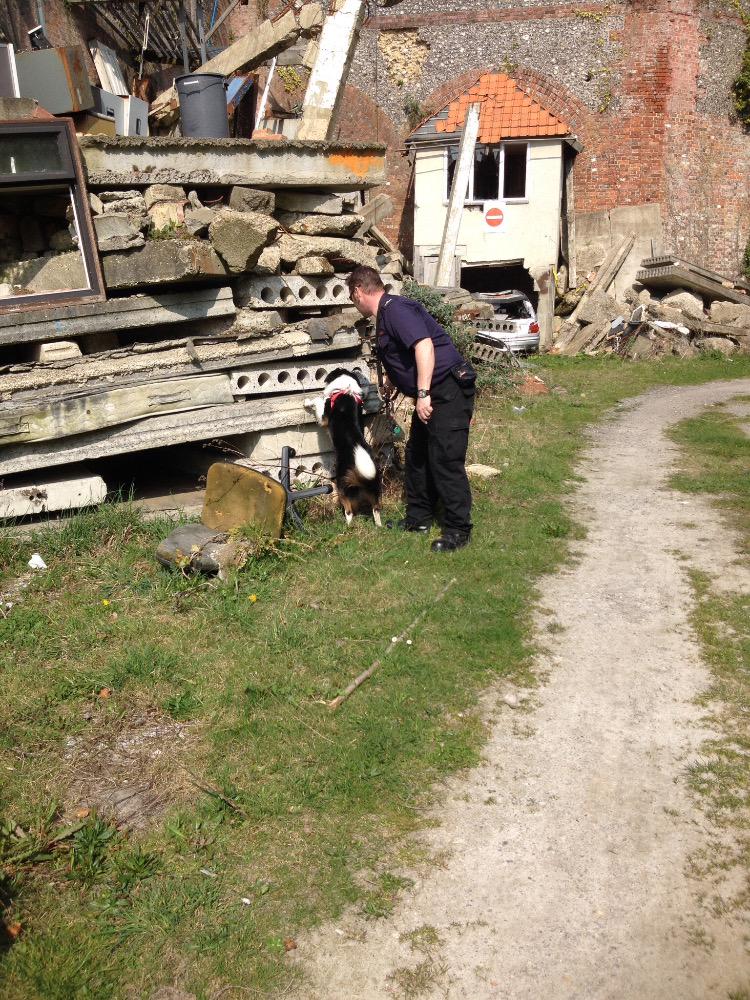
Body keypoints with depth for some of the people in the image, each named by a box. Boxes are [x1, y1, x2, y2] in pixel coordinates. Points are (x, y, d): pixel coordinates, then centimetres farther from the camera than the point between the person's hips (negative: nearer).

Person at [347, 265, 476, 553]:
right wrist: (392, 382, 51)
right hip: (431, 396, 11)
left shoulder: (395, 309, -15)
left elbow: (424, 346, -28)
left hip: (449, 391, -11)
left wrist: (423, 394, -30)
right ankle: (419, 518, 27)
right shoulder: (385, 314, 18)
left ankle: (458, 530, 0)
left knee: (446, 461, -8)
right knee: (417, 454, 16)